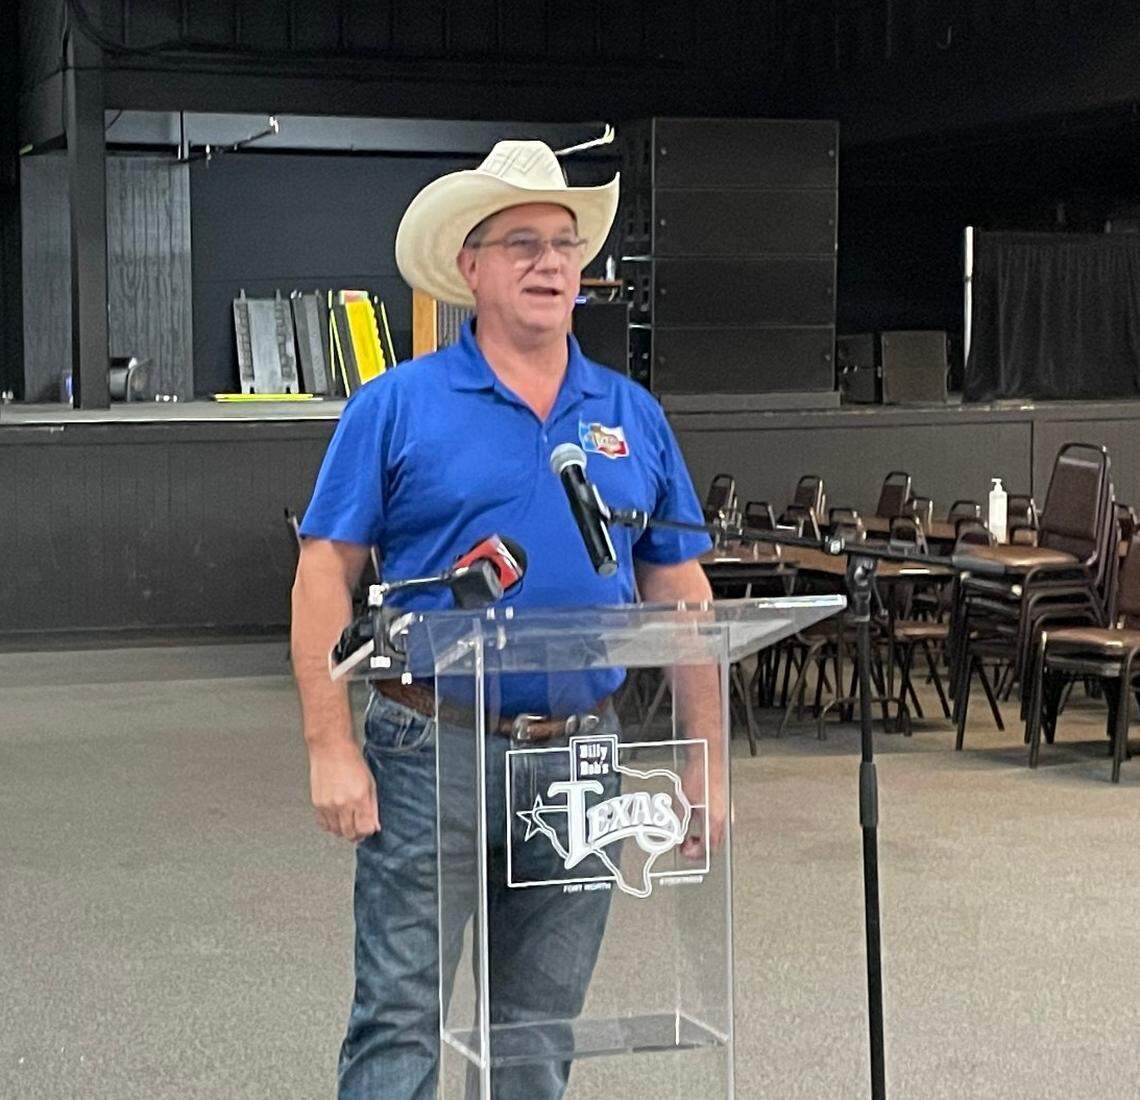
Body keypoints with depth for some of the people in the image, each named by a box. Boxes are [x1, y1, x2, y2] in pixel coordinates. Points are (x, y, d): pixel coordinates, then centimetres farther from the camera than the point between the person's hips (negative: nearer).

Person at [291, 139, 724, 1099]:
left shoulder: (633, 416, 9)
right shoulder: (396, 407, -2)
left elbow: (680, 592, 11)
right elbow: (326, 578, -5)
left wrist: (707, 764, 6)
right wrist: (332, 751, -13)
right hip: (431, 754, -3)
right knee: (400, 1021, -1)